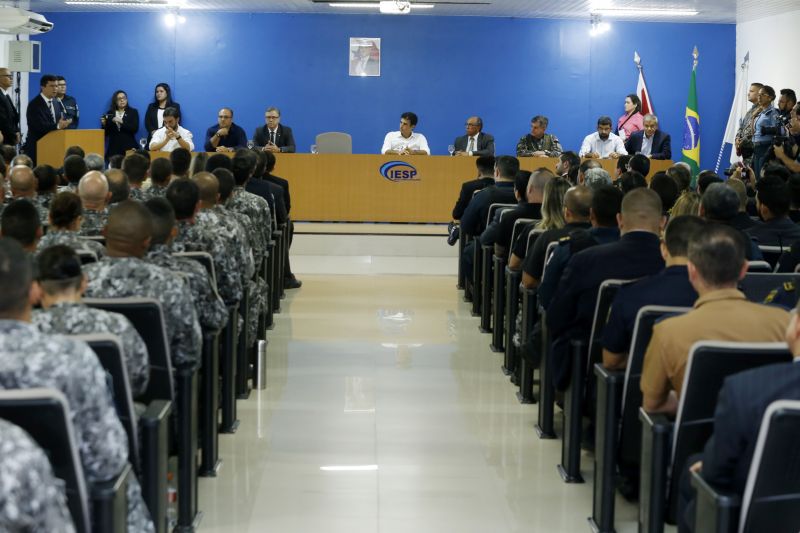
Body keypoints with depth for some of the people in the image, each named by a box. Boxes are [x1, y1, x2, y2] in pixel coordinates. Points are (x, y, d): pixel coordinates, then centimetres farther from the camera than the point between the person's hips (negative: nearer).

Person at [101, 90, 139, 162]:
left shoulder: (133, 112, 8)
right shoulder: (110, 113, 11)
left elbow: (135, 128, -5)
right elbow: (106, 133, 10)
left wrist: (121, 122, -14)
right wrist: (104, 124, -9)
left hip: (128, 148, -1)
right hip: (114, 149, 1)